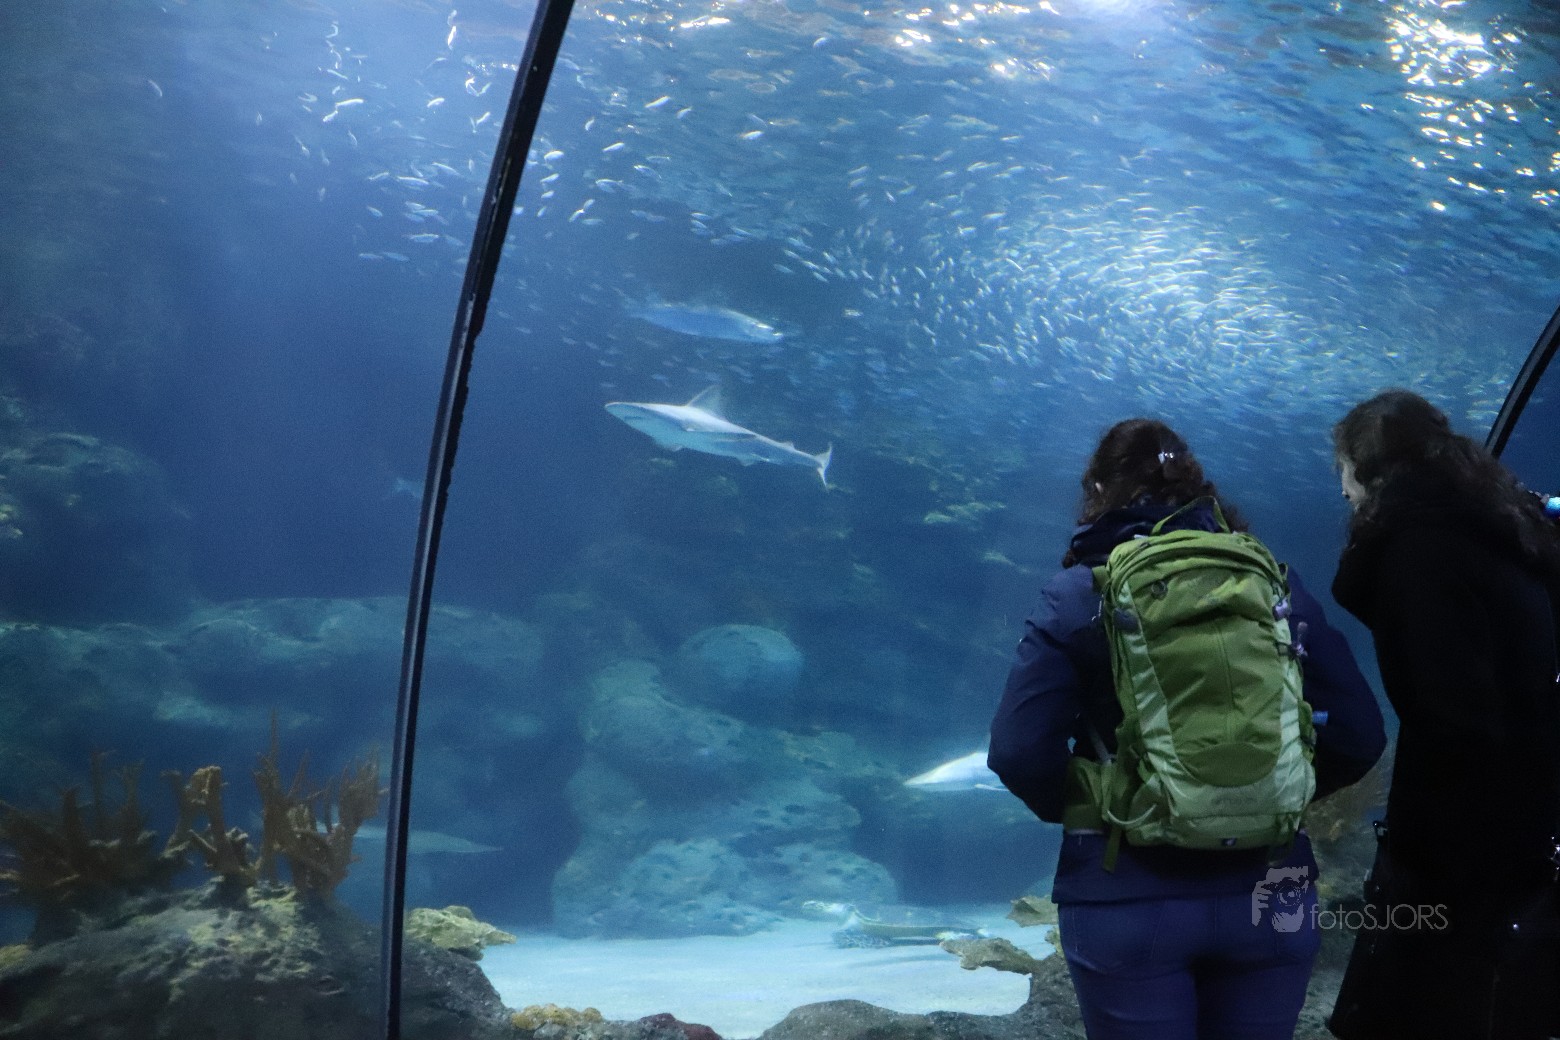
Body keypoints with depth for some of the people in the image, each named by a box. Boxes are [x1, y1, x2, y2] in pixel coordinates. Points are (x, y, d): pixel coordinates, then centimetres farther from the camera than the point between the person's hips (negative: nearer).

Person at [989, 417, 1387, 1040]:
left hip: (1128, 898, -3)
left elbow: (1019, 752, -16)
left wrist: (1071, 808, 3)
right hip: (1268, 894, 3)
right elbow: (1359, 735, -2)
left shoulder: (1079, 593, -7)